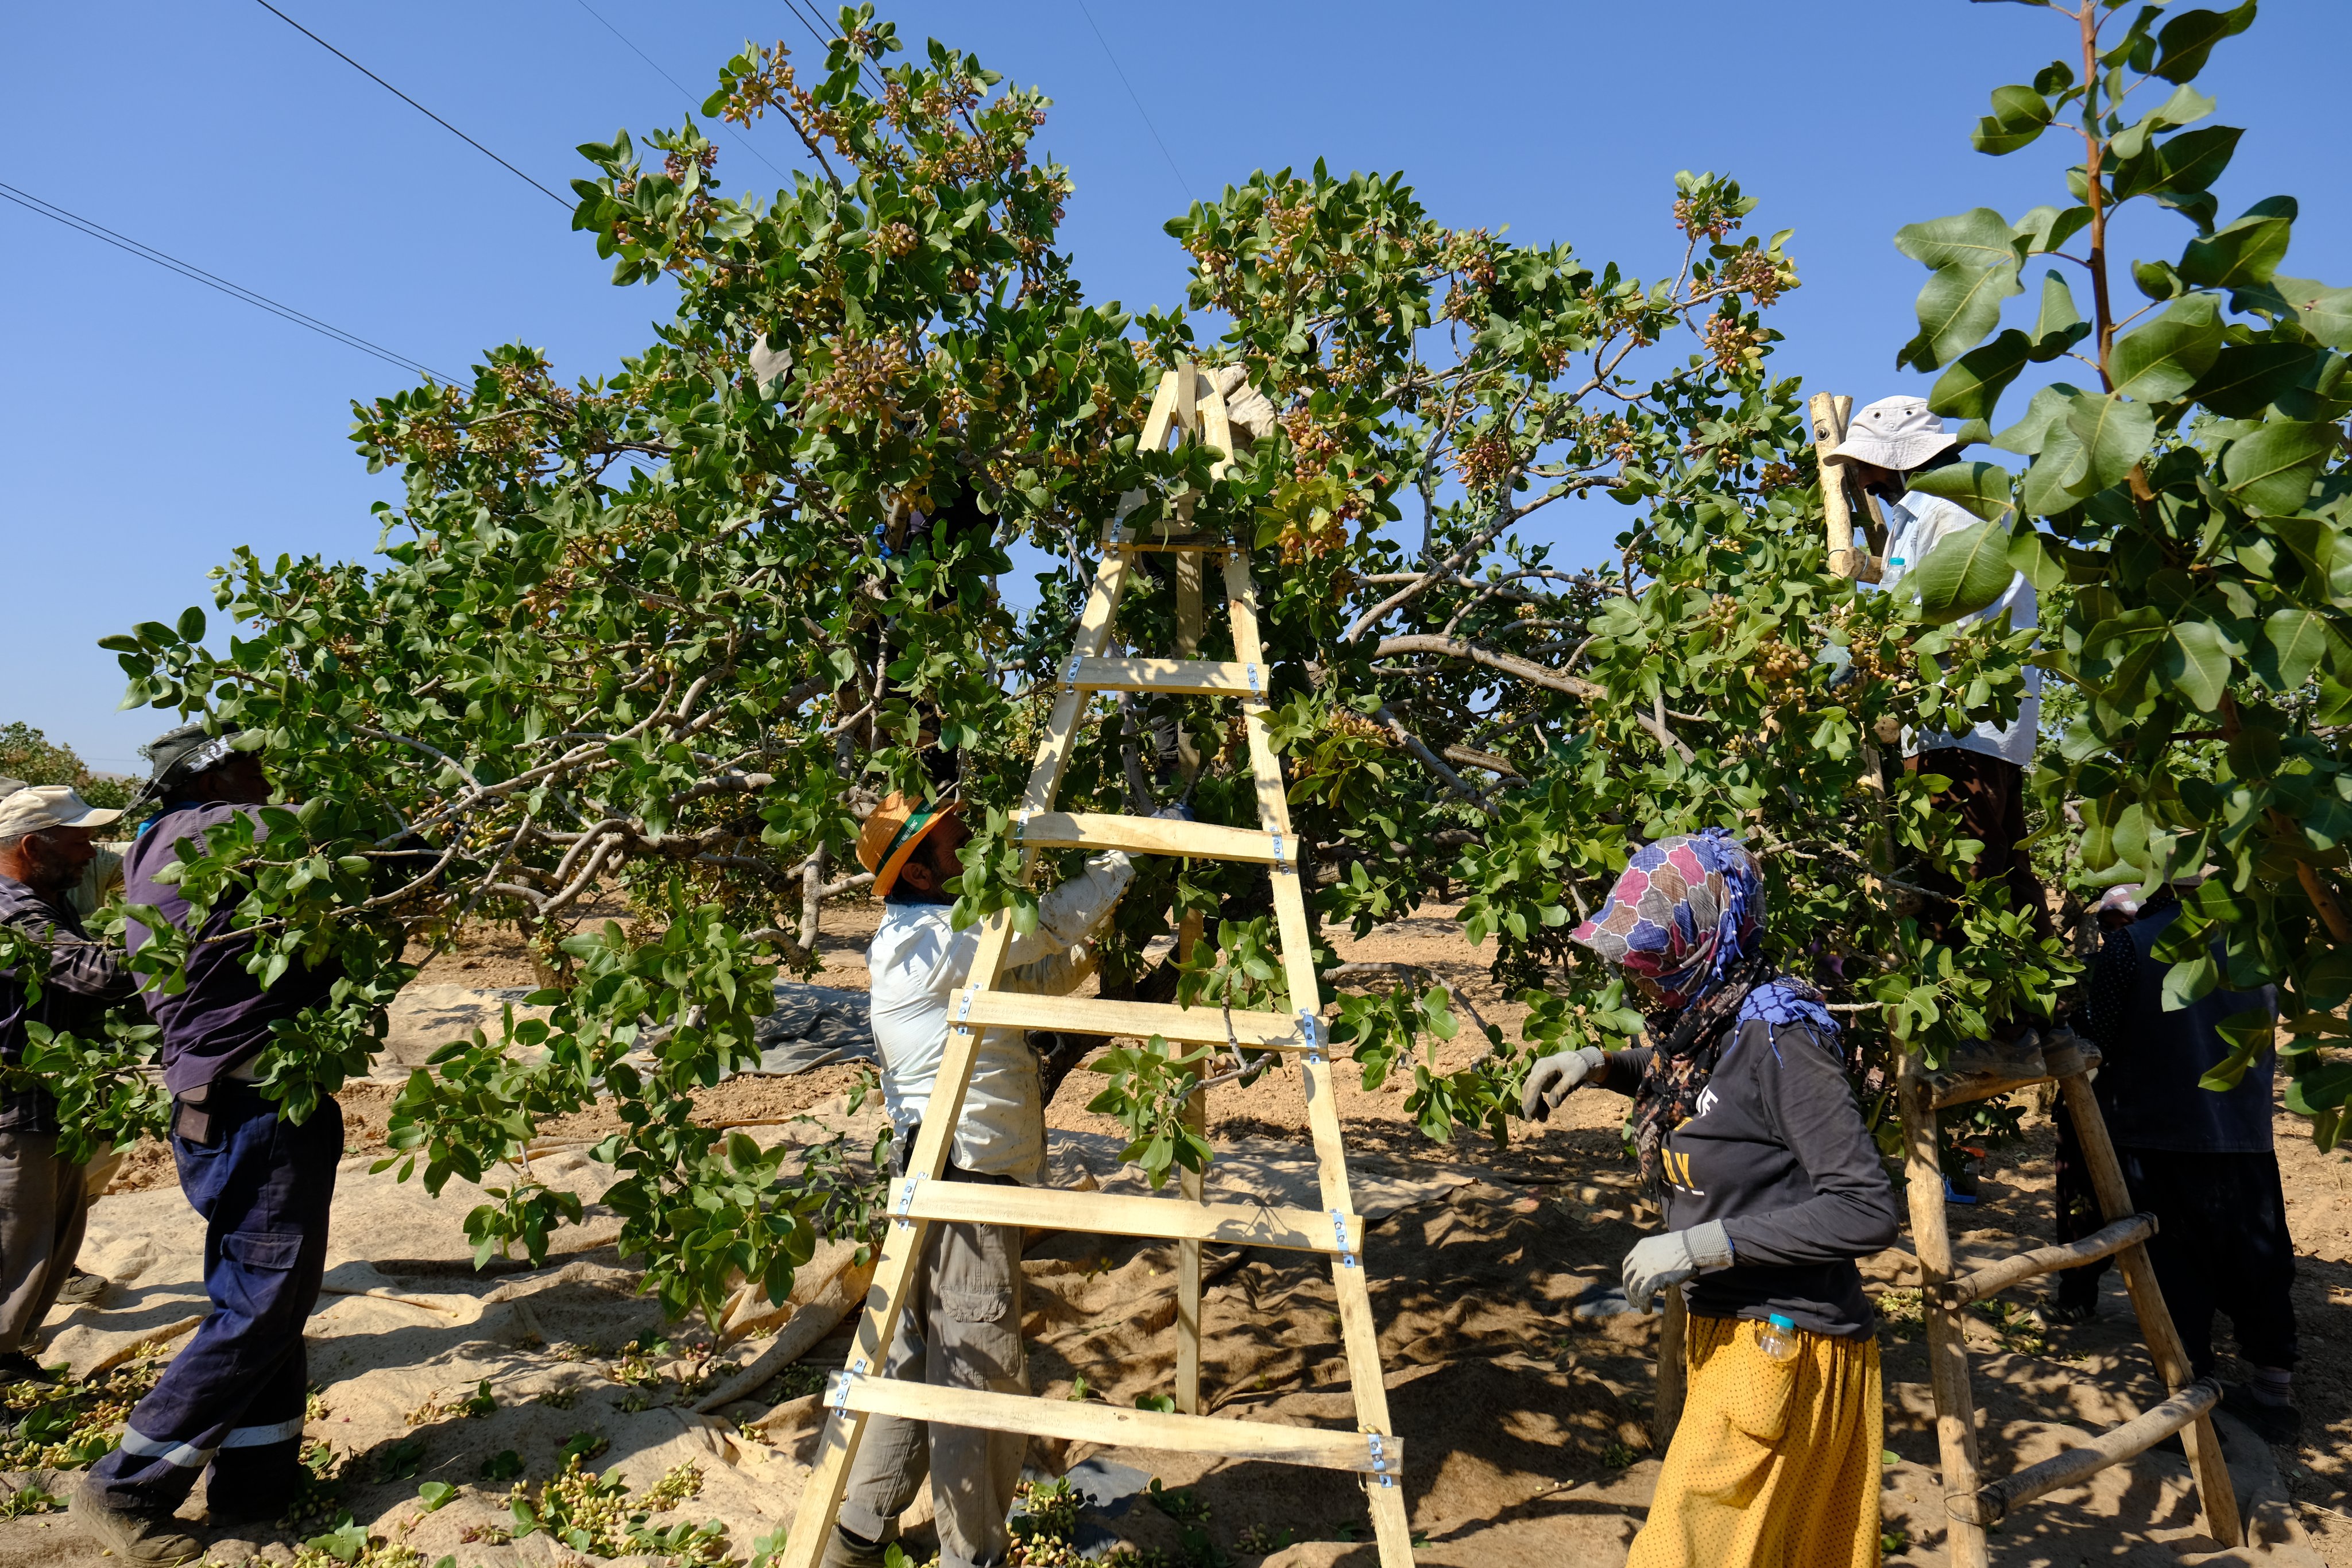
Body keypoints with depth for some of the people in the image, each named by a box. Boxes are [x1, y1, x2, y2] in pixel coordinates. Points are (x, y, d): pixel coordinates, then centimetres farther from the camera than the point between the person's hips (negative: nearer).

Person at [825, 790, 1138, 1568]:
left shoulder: (955, 939, 16)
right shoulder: (929, 940, -15)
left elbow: (1043, 973, 20)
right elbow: (1053, 920, -18)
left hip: (969, 1176, 10)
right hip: (961, 1180, -10)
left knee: (921, 1358, 18)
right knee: (981, 1372, -1)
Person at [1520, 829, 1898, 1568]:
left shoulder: (1776, 1038, -22)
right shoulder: (1698, 1023, 3)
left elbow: (1865, 1210, -24)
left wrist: (1699, 1246, -24)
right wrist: (1598, 1063, 9)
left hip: (1783, 1350, -8)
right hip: (1723, 1333, 8)